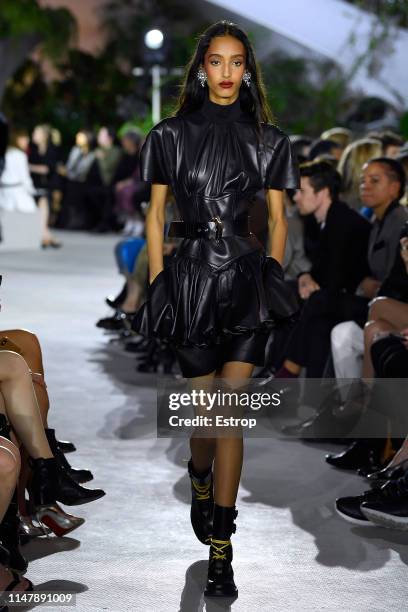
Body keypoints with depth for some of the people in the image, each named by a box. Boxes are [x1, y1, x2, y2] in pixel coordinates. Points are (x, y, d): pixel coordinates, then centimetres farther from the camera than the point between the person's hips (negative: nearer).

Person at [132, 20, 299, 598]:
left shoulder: (267, 139, 7)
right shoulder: (172, 134, 5)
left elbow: (278, 218, 10)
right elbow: (155, 213, 7)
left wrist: (273, 278, 2)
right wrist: (157, 283, 3)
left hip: (247, 276, 0)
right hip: (192, 275, 0)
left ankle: (220, 549, 1)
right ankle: (200, 481, 40)